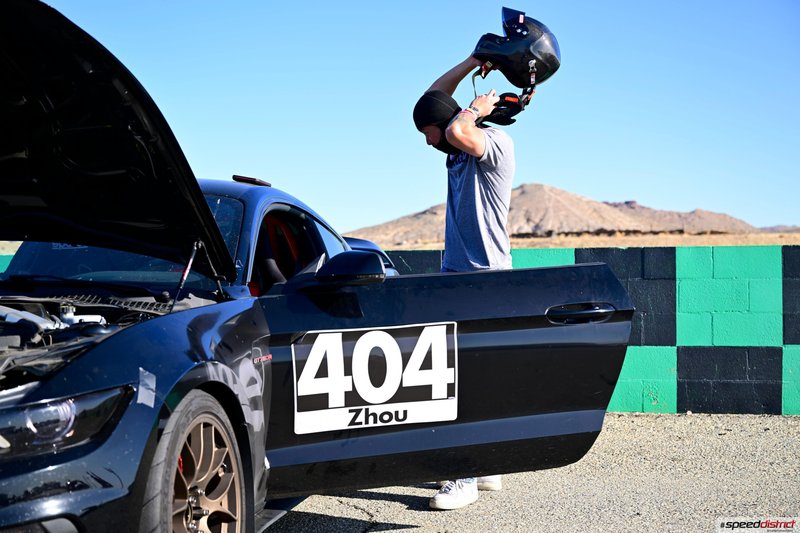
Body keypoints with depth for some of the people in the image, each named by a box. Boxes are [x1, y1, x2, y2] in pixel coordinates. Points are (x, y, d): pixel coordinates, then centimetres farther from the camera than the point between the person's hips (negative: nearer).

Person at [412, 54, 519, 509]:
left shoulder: (496, 144, -10)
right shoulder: (461, 151, 15)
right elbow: (434, 96, 26)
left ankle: (468, 478, -10)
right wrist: (474, 61, 18)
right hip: (456, 276, 9)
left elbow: (457, 131, -31)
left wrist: (476, 109, -10)